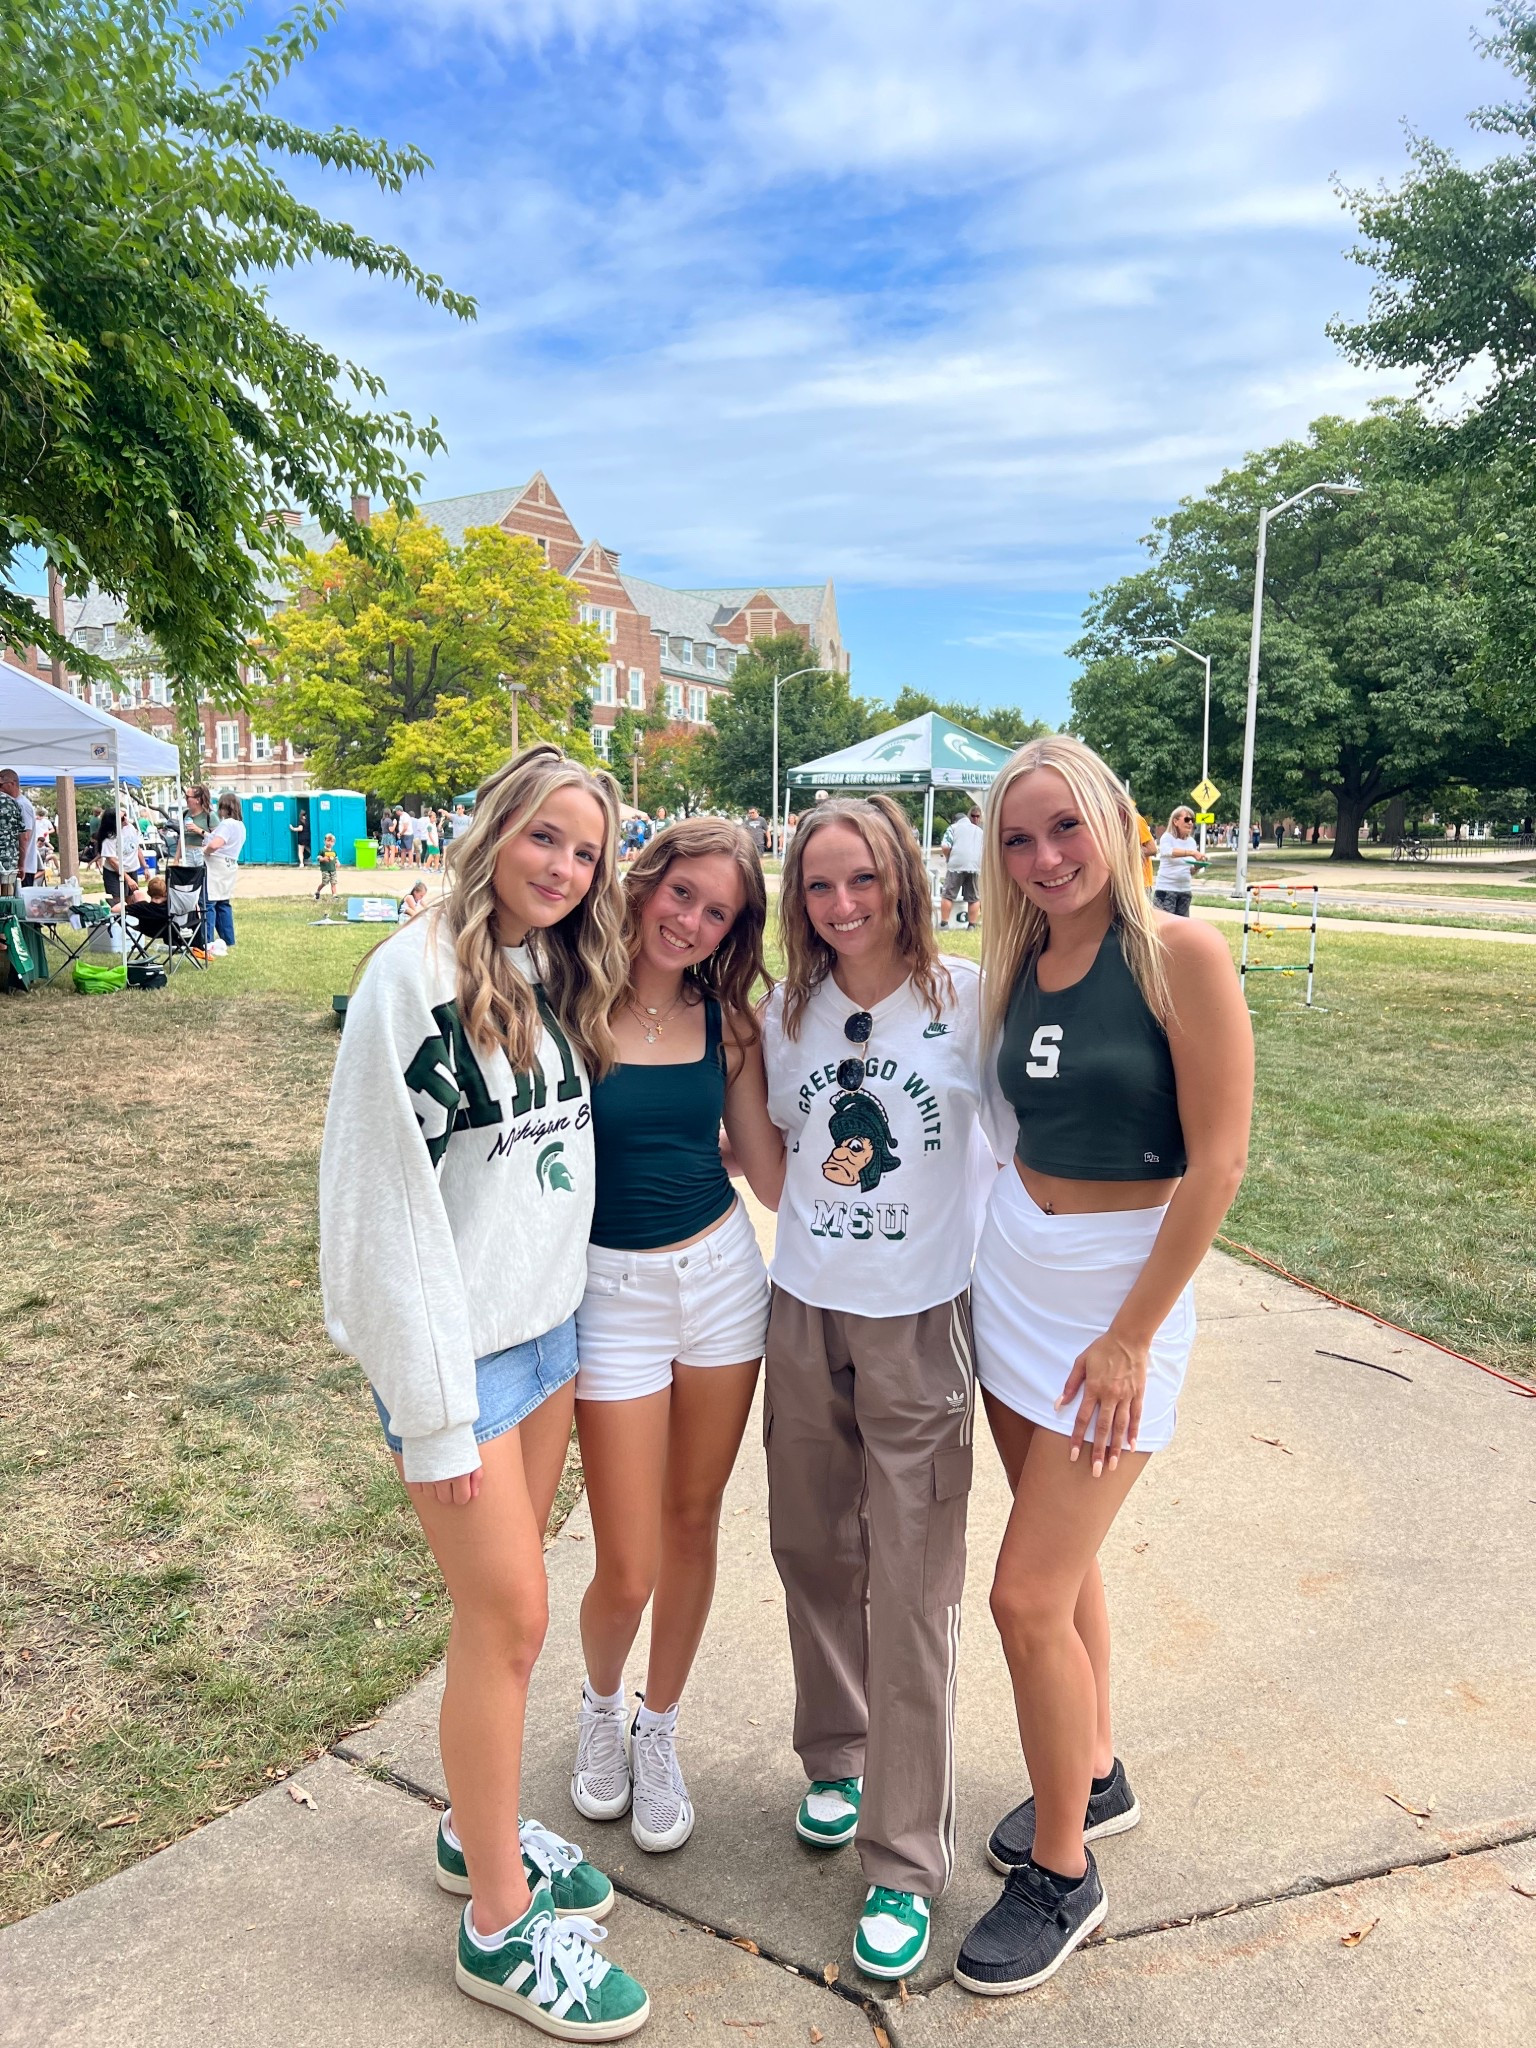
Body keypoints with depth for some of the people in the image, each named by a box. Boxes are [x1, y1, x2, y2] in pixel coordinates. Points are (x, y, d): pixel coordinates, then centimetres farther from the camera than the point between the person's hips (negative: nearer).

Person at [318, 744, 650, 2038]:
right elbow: (386, 1199, -18)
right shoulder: (418, 974, -17)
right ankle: (500, 1927, 23)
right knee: (510, 1616, 3)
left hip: (549, 1327, 7)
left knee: (504, 1605, 18)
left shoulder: (560, 976, 6)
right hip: (454, 1345, -7)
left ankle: (481, 1829, 39)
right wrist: (436, 1409, -16)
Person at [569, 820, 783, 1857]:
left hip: (723, 1273, 4)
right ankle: (601, 1704, 40)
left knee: (693, 1522, 16)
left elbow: (771, 1171, 3)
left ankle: (659, 1730, 41)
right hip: (612, 1292, -3)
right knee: (628, 1569, 3)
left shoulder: (725, 1018, 1)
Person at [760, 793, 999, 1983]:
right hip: (804, 1312, 4)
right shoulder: (787, 1013, 1)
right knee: (812, 1551, 17)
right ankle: (837, 1756, 43)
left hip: (921, 1319, -4)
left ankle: (906, 1863, 21)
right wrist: (814, 1224, 6)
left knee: (912, 1587, 2)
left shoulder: (968, 997, -11)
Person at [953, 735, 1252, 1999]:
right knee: (1063, 1551, 19)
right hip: (1013, 1276, 6)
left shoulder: (1180, 953, -15)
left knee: (1028, 1594, -2)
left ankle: (1062, 1873, 22)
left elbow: (1218, 1159, -16)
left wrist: (1131, 1336, -15)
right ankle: (1096, 1777, 43)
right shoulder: (1019, 966, 4)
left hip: (1123, 1291, -6)